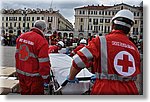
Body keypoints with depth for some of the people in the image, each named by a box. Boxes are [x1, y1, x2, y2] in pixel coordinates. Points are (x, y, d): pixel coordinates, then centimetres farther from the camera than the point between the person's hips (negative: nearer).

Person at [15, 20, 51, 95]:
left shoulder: (21, 37, 2)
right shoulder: (42, 41, -21)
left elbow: (17, 55, 11)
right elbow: (43, 62, -20)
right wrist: (46, 78, -8)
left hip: (21, 73, 7)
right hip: (33, 76, -7)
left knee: (24, 92, 23)